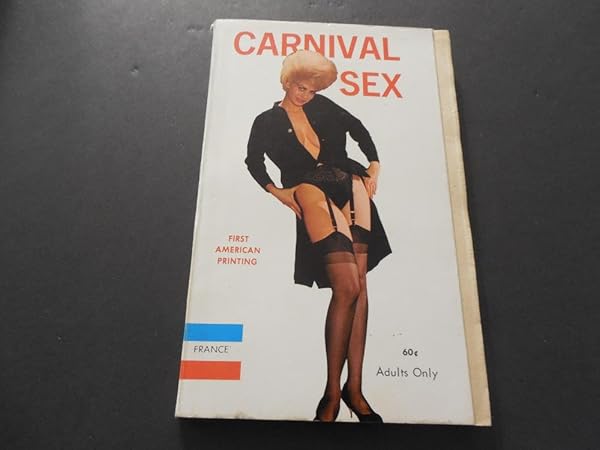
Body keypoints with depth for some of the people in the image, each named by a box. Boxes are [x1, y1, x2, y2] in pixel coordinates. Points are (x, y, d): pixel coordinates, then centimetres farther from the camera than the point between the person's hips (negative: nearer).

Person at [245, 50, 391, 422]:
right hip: (311, 189, -4)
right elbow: (254, 161, 6)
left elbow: (358, 129, 30)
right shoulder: (267, 122, 16)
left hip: (350, 184, 4)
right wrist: (278, 193, -8)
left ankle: (354, 388, -2)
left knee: (359, 286, -9)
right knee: (347, 288, -20)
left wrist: (375, 165, 19)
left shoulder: (322, 106, 23)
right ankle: (333, 391, -9)